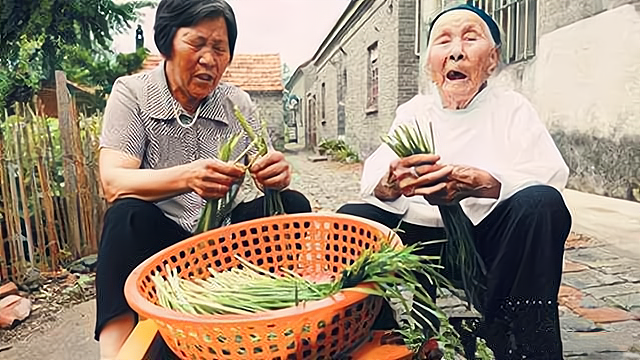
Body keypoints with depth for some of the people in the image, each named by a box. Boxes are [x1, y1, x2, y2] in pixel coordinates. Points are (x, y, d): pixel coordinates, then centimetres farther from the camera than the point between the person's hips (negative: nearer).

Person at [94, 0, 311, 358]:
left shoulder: (239, 103, 2)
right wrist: (187, 177, -39)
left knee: (293, 205, -19)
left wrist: (278, 174, -32)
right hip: (159, 236, -2)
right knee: (127, 215, -32)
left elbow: (269, 174, -5)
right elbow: (113, 182, -19)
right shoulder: (131, 93, -6)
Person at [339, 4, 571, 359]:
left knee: (541, 203, -29)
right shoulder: (413, 111, 6)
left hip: (490, 240, -1)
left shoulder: (512, 107, 2)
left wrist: (480, 184, -35)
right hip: (422, 237, 2)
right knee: (350, 218, -19)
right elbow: (371, 180, -7)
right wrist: (391, 183, -33)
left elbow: (550, 176, -15)